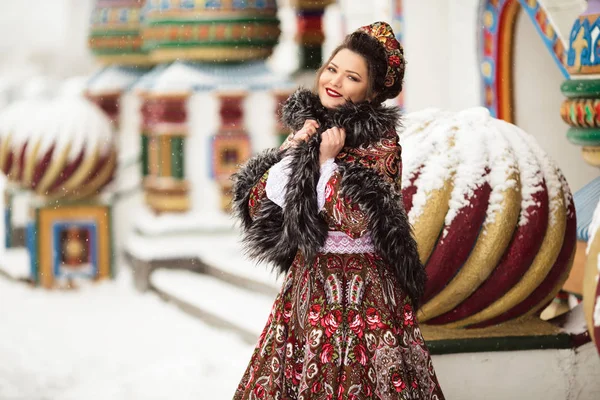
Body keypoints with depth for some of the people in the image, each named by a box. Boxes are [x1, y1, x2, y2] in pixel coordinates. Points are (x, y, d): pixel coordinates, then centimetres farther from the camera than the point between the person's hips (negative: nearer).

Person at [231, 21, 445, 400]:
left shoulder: (380, 139, -8)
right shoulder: (307, 127, 8)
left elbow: (356, 220, -20)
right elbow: (257, 206, 2)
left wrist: (329, 160, -15)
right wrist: (294, 150, -7)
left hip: (362, 288, -5)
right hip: (307, 282, 6)